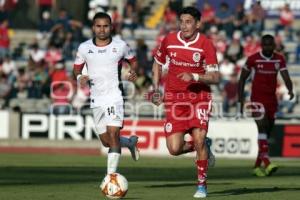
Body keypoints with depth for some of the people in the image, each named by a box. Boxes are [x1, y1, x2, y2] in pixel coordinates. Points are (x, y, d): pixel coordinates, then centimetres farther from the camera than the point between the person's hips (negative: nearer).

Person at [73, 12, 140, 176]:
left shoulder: (120, 46, -2)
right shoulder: (84, 48, 1)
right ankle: (130, 142, 41)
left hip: (114, 96, -3)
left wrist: (133, 72, -7)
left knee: (113, 135, -18)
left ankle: (111, 176, -18)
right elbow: (77, 67, 13)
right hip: (96, 99, 3)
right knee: (106, 142, 10)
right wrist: (79, 77, -9)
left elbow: (132, 60, 14)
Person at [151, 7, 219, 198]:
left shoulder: (206, 44, -9)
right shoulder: (169, 40, 0)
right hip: (174, 99, 2)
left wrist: (194, 77, -25)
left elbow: (215, 77, -10)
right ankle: (201, 147, 26)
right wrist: (156, 89, 9)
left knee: (199, 138, -18)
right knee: (174, 149, -9)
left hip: (199, 96, -2)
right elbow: (158, 63, 18)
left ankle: (202, 184, 1)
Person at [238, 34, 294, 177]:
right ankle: (267, 163, -30)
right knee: (262, 127, -19)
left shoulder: (279, 59, 4)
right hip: (257, 99, -4)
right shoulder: (253, 59, -4)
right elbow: (242, 79, 4)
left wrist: (290, 89, -28)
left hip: (272, 99, 4)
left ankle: (257, 166, 17)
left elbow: (285, 77, -6)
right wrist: (241, 100, 0)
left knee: (267, 131, 7)